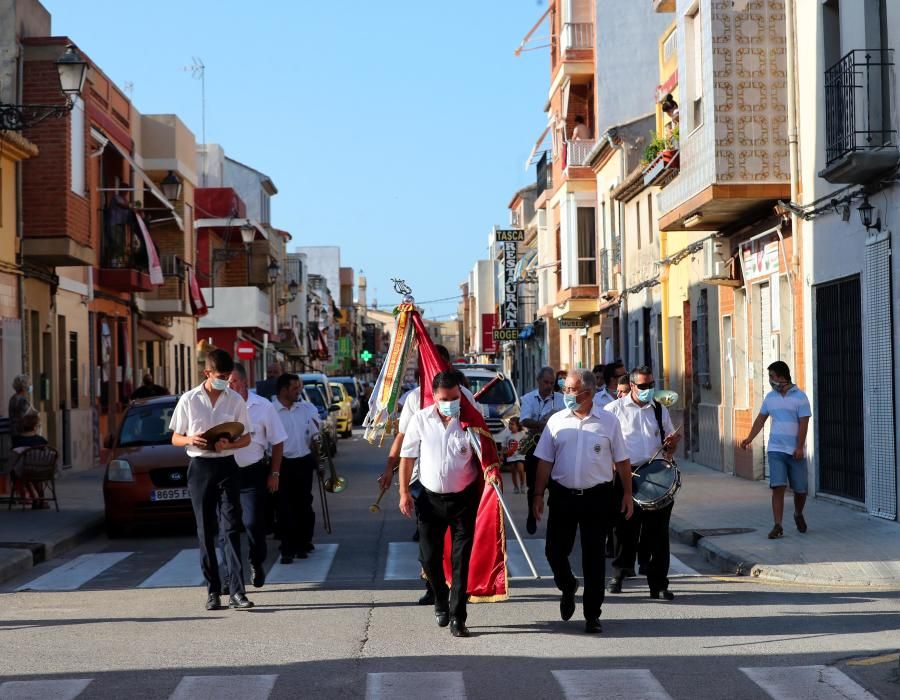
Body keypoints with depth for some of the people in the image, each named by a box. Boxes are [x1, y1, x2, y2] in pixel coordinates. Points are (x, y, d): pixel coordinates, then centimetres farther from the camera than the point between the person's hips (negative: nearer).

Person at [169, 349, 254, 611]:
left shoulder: (235, 400, 5)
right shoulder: (189, 400, 3)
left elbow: (246, 438, 7)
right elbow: (175, 438, 7)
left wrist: (229, 444, -14)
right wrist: (190, 440, -16)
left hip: (226, 466, 0)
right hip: (200, 468, 0)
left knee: (231, 528, -8)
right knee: (206, 532, 3)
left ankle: (236, 592, -12)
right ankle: (213, 591, 9)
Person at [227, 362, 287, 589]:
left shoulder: (262, 406, -1)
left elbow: (277, 442, 6)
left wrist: (274, 473, 3)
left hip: (252, 473, -1)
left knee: (253, 523, -8)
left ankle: (257, 563, 19)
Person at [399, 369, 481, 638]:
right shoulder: (421, 420, -3)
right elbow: (407, 456, 3)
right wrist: (404, 492, 1)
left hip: (464, 497, -2)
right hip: (430, 497, 2)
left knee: (461, 559, -1)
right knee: (429, 557, 9)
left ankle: (457, 617, 4)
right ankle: (441, 602, 33)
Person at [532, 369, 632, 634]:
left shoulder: (608, 422, 1)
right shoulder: (557, 421, 4)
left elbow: (622, 462, 6)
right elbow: (545, 462, 6)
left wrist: (628, 494, 2)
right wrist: (538, 495, 1)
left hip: (597, 497, -1)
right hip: (563, 496, 1)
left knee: (594, 557, 3)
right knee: (555, 551, 1)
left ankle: (592, 615, 12)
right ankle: (567, 587, 33)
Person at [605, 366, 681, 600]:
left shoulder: (660, 410, 15)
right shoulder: (614, 409, 3)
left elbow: (669, 443, 23)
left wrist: (672, 443, -1)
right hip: (626, 477, -2)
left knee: (657, 532, 0)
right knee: (626, 529, 5)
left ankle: (658, 584, 3)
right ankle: (619, 574, 25)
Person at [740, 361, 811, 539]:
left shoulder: (800, 397, -4)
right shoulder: (770, 397, 10)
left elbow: (804, 424, -9)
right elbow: (761, 418, 18)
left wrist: (799, 447, -17)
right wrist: (750, 438, 9)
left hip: (795, 452, -2)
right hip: (775, 450, 2)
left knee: (800, 490, 6)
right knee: (778, 487, -10)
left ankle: (798, 515, 35)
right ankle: (778, 526, -9)